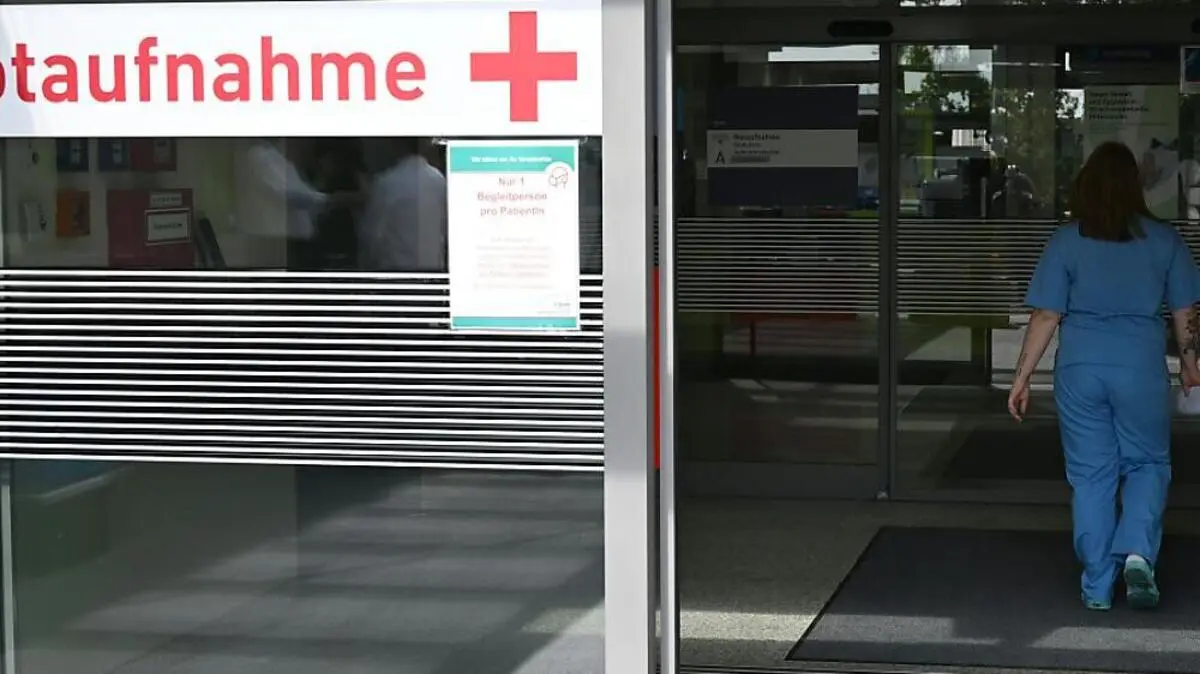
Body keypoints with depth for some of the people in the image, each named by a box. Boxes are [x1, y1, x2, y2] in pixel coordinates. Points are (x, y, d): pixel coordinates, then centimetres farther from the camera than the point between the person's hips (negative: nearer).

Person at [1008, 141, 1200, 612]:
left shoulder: (1066, 241, -2)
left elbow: (1046, 316, -4)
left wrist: (1022, 378, 2)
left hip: (1079, 369, 0)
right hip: (1141, 368, 0)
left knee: (1090, 474, 9)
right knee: (1147, 465, 16)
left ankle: (1097, 586, 13)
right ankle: (1137, 552, -7)